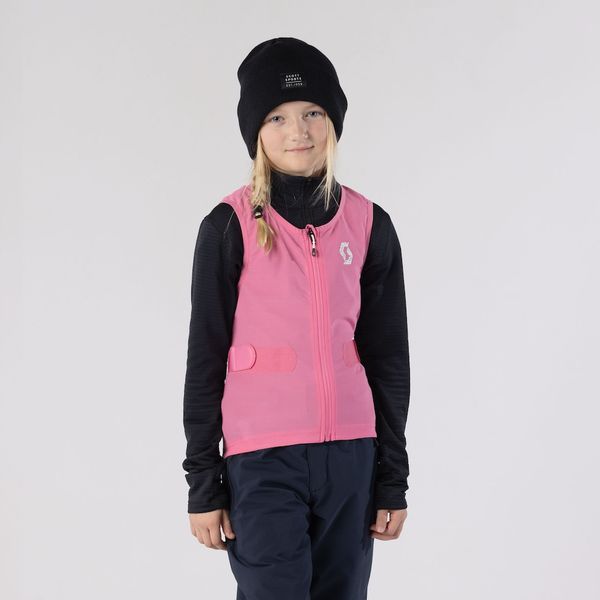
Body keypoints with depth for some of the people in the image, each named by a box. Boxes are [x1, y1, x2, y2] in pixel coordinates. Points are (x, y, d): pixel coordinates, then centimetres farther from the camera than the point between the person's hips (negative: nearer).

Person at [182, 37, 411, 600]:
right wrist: (203, 483, -1)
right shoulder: (230, 226, -3)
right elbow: (205, 358, 0)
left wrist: (392, 479, 9)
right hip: (262, 460, -3)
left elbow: (388, 357, 10)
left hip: (350, 454, 3)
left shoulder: (369, 225, 6)